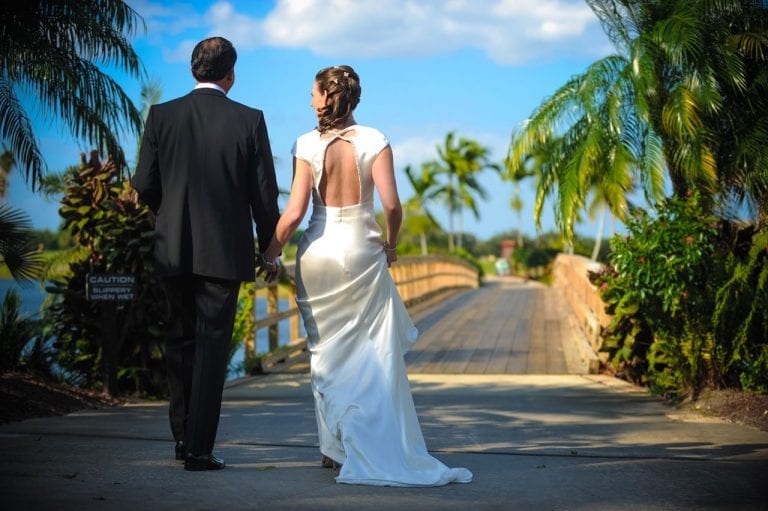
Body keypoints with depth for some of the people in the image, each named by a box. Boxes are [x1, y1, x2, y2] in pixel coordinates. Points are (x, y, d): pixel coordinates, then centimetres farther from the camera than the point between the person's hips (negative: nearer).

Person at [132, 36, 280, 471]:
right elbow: (264, 194, -5)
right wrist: (269, 247, 10)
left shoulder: (161, 116, -2)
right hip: (225, 250, -2)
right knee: (212, 346, 3)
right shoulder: (249, 121, -6)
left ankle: (183, 435, 25)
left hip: (174, 249, 2)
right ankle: (199, 448, 1)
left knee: (181, 340, 19)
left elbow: (145, 185, -1)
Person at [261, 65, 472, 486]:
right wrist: (391, 245, 7)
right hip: (362, 250, 0)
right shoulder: (374, 142, -5)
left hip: (318, 252, 1)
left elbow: (294, 212, -9)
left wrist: (270, 253, 4)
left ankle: (336, 447, 15)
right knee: (375, 355, 5)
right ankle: (382, 449, 4)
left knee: (327, 352, 12)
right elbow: (392, 205, -11)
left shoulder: (307, 145, -5)